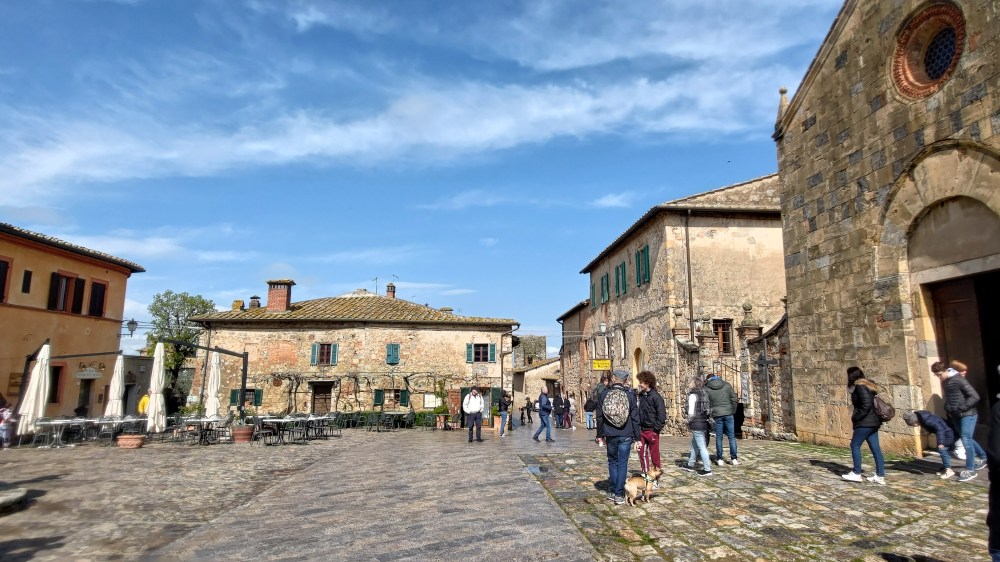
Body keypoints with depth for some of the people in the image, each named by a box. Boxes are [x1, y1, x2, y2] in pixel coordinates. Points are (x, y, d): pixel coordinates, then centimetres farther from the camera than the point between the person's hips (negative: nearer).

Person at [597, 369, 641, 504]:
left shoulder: (604, 395, -1)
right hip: (626, 436, -1)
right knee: (622, 464, 5)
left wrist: (600, 435, 13)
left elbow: (600, 417, 4)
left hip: (610, 436, 2)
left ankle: (612, 491, 20)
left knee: (612, 462, 17)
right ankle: (619, 494, 5)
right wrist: (637, 438, 1)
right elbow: (635, 418, -4)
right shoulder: (630, 395, -5)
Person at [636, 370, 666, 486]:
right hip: (641, 430, 6)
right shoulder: (641, 395, 7)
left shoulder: (656, 397, -13)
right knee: (642, 455, 11)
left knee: (655, 456, 5)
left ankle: (656, 480, 16)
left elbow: (662, 415, -14)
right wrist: (638, 427, 8)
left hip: (652, 431, -6)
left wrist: (656, 429, -14)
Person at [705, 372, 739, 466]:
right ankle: (733, 459, 8)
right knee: (731, 436, 8)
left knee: (719, 437, 6)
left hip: (716, 415, -1)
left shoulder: (707, 389, -1)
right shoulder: (727, 385, 4)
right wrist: (733, 411, 11)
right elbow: (734, 399, 3)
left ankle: (719, 459, 7)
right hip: (728, 414, 1)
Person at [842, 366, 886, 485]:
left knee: (855, 445, -1)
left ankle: (856, 474, 4)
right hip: (873, 422, 10)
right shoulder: (867, 385, 16)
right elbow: (872, 403, 17)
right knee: (875, 448, 8)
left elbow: (867, 404, -22)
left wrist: (856, 417, -14)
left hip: (865, 422, -10)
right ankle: (880, 476, 10)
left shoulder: (860, 386, -14)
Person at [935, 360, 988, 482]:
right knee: (967, 439, 17)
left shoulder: (959, 380, -16)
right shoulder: (944, 382, 8)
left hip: (967, 415, -8)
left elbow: (975, 397, -19)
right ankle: (983, 457, 38)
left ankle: (970, 469, 1)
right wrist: (948, 410, 9)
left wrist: (962, 408, -19)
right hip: (955, 416, 8)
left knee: (966, 440, -7)